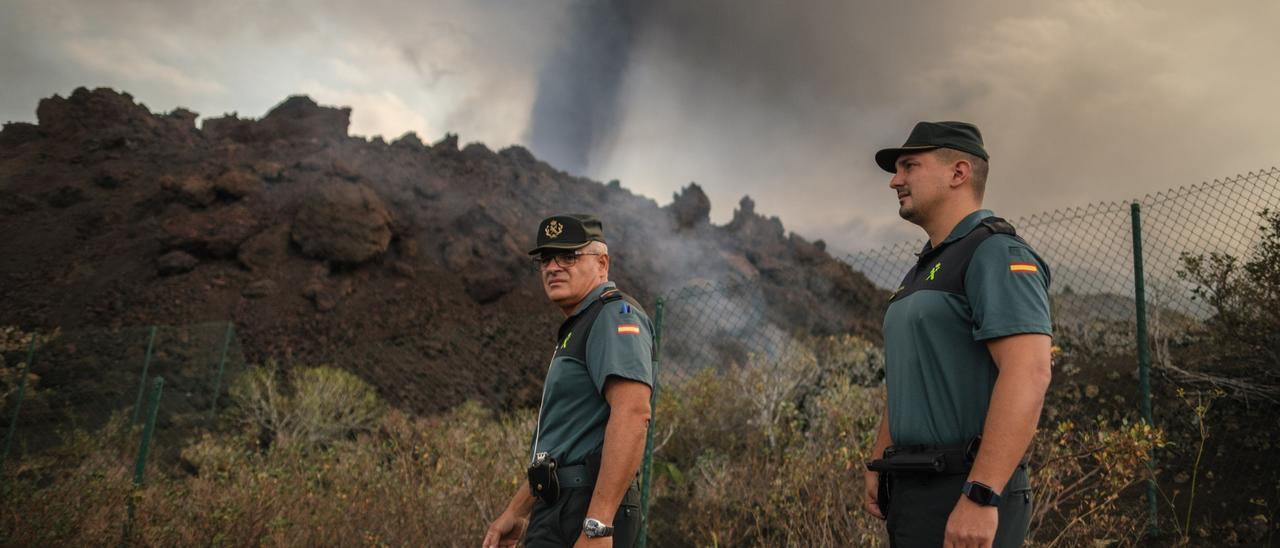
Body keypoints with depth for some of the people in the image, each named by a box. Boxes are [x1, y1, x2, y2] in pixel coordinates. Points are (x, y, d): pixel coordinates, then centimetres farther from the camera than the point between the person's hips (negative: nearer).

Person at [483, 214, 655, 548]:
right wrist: (516, 512, 24)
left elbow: (632, 415, -25)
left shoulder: (615, 315, -10)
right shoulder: (578, 328, 22)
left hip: (587, 512, -10)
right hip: (556, 509, 10)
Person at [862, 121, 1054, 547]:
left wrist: (979, 497, -28)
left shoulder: (998, 254, -10)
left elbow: (1028, 375, -23)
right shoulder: (925, 271, 19)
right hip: (915, 489, 9)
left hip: (965, 496, -9)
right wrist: (878, 464, 18)